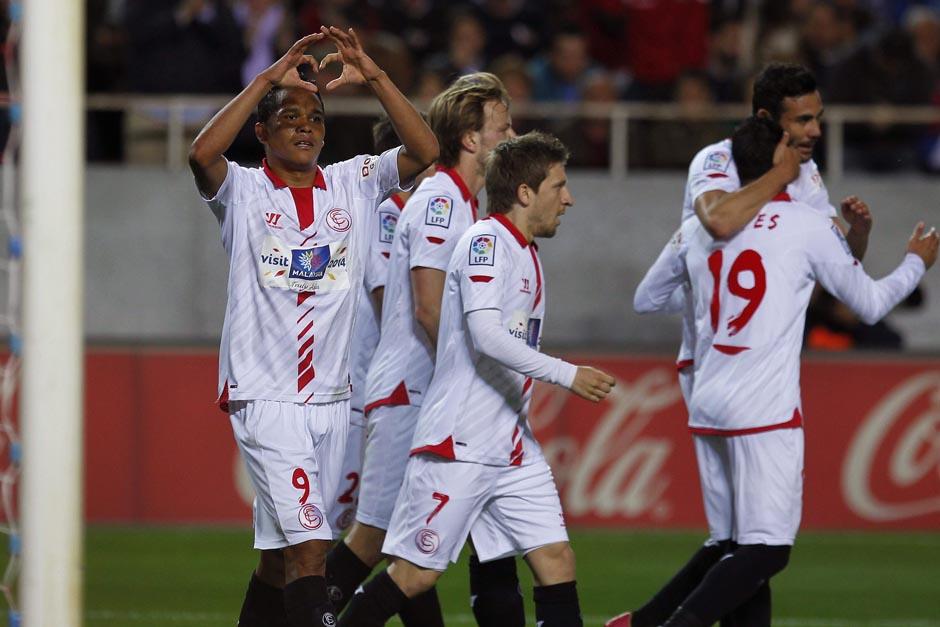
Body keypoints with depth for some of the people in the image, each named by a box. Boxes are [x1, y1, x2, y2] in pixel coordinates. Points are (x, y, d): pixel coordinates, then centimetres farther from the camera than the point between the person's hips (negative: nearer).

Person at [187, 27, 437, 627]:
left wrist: (374, 77, -10)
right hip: (265, 396, -5)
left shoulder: (354, 184, 10)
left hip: (331, 396, 5)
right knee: (309, 543, -16)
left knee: (282, 551, 10)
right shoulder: (244, 191, -1)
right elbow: (202, 154, -22)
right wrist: (268, 79, -21)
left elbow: (425, 151, -1)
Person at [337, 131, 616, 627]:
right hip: (459, 444, -9)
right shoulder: (486, 242, -12)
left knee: (556, 558, -1)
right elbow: (485, 335, -24)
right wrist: (567, 375, -23)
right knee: (417, 573, -4)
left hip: (514, 450, 9)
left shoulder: (525, 254, 15)